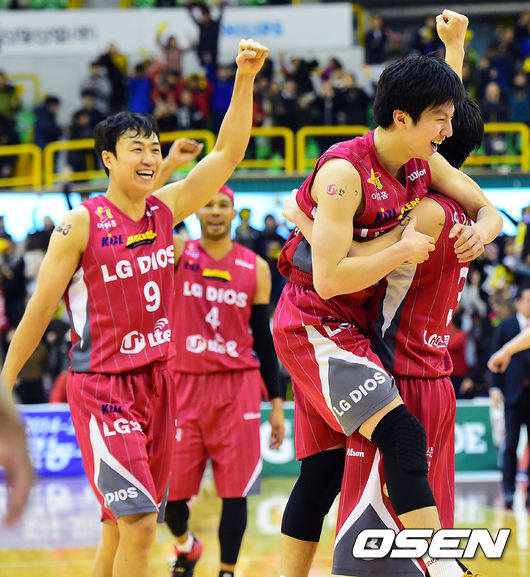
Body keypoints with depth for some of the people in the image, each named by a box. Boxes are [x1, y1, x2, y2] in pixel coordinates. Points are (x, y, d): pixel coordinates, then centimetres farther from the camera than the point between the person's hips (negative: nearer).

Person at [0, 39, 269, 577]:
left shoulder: (165, 209, 6)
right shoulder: (81, 224, -10)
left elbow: (228, 153, 5)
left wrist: (244, 79, -6)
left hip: (155, 382, 6)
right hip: (102, 388, -6)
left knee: (122, 525, 13)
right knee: (139, 523, -16)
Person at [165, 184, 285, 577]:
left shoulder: (256, 268, 5)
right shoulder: (178, 253, 2)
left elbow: (263, 337, 8)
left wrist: (277, 402, 5)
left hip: (237, 386, 0)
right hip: (185, 383, 0)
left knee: (235, 489, -4)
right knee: (170, 489, 2)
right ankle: (186, 546, 32)